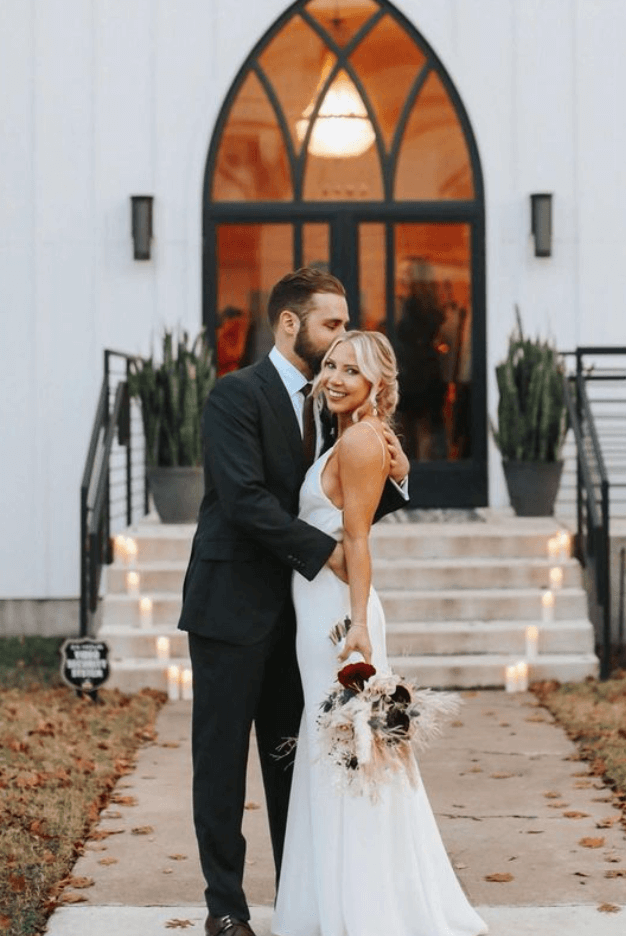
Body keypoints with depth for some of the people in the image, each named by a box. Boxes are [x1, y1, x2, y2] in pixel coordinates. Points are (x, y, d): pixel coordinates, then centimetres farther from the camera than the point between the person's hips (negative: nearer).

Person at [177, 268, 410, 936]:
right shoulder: (237, 394, -10)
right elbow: (244, 498, -21)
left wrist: (392, 478, -7)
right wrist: (323, 552, -22)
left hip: (296, 609, 7)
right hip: (233, 605, -7)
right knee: (222, 757, 2)